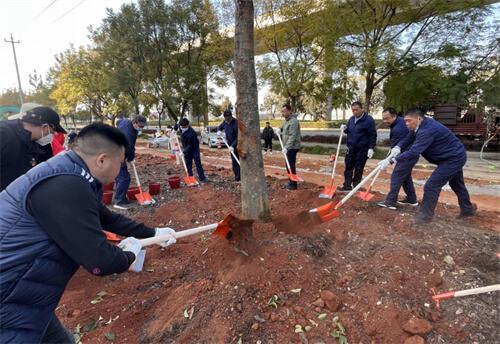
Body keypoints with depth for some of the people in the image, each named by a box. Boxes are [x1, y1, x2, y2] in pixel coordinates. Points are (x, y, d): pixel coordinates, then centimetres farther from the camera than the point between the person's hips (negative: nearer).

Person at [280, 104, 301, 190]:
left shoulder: (293, 121, -17)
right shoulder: (287, 120, 13)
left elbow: (292, 136, -25)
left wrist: (286, 147, -29)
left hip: (292, 147, -10)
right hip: (288, 147, 10)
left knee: (291, 166, -5)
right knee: (288, 165, 16)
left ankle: (293, 184, 5)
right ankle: (290, 182, 28)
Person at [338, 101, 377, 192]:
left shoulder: (368, 120, -11)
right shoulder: (351, 119, 9)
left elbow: (373, 135, -11)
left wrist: (371, 148, -17)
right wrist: (345, 128, 0)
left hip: (362, 150, -6)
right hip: (350, 148, 6)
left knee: (358, 169, 4)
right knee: (348, 168, 8)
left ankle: (356, 187, 16)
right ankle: (347, 186, 17)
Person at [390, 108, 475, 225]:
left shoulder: (427, 130, -33)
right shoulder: (423, 124, -2)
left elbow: (413, 152, -40)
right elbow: (409, 138, 5)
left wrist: (394, 159, -36)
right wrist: (398, 147, -15)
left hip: (453, 158, -11)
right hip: (456, 155, 11)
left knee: (431, 185, -11)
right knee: (457, 184, 27)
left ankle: (425, 215, 1)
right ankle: (468, 209, 47)